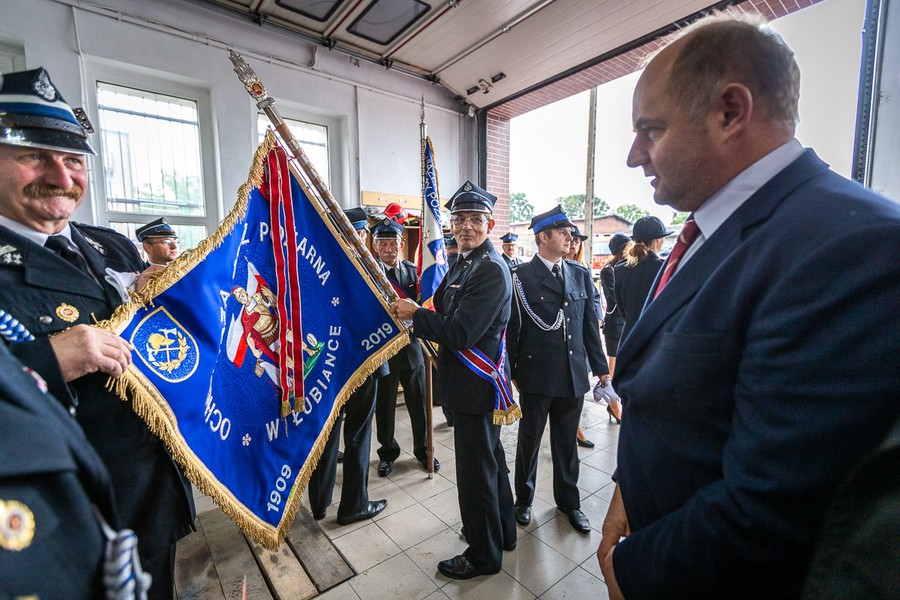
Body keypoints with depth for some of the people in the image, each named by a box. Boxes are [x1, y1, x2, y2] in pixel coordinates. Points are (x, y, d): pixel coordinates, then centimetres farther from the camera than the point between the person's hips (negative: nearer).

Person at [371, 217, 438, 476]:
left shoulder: (413, 271, 2)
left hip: (411, 348, 3)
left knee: (419, 404, 15)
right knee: (384, 407, 14)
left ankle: (422, 449, 37)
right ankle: (388, 452, 37)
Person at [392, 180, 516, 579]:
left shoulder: (491, 270, -20)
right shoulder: (464, 264, 11)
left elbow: (460, 334, -26)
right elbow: (446, 315, 15)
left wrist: (415, 314, -15)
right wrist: (415, 314, -1)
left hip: (475, 385, -10)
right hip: (477, 383, 10)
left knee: (475, 470, 7)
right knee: (490, 459, 24)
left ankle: (483, 554, 31)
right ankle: (501, 530, 47)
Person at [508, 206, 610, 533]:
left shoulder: (581, 274, 5)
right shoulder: (521, 276, -10)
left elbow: (590, 324, 8)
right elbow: (511, 329, -8)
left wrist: (600, 367, 9)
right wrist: (511, 372, -5)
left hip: (574, 374, 4)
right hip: (537, 375, -4)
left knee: (567, 442, 20)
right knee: (529, 442, 15)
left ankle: (568, 500, 41)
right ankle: (524, 499, 38)